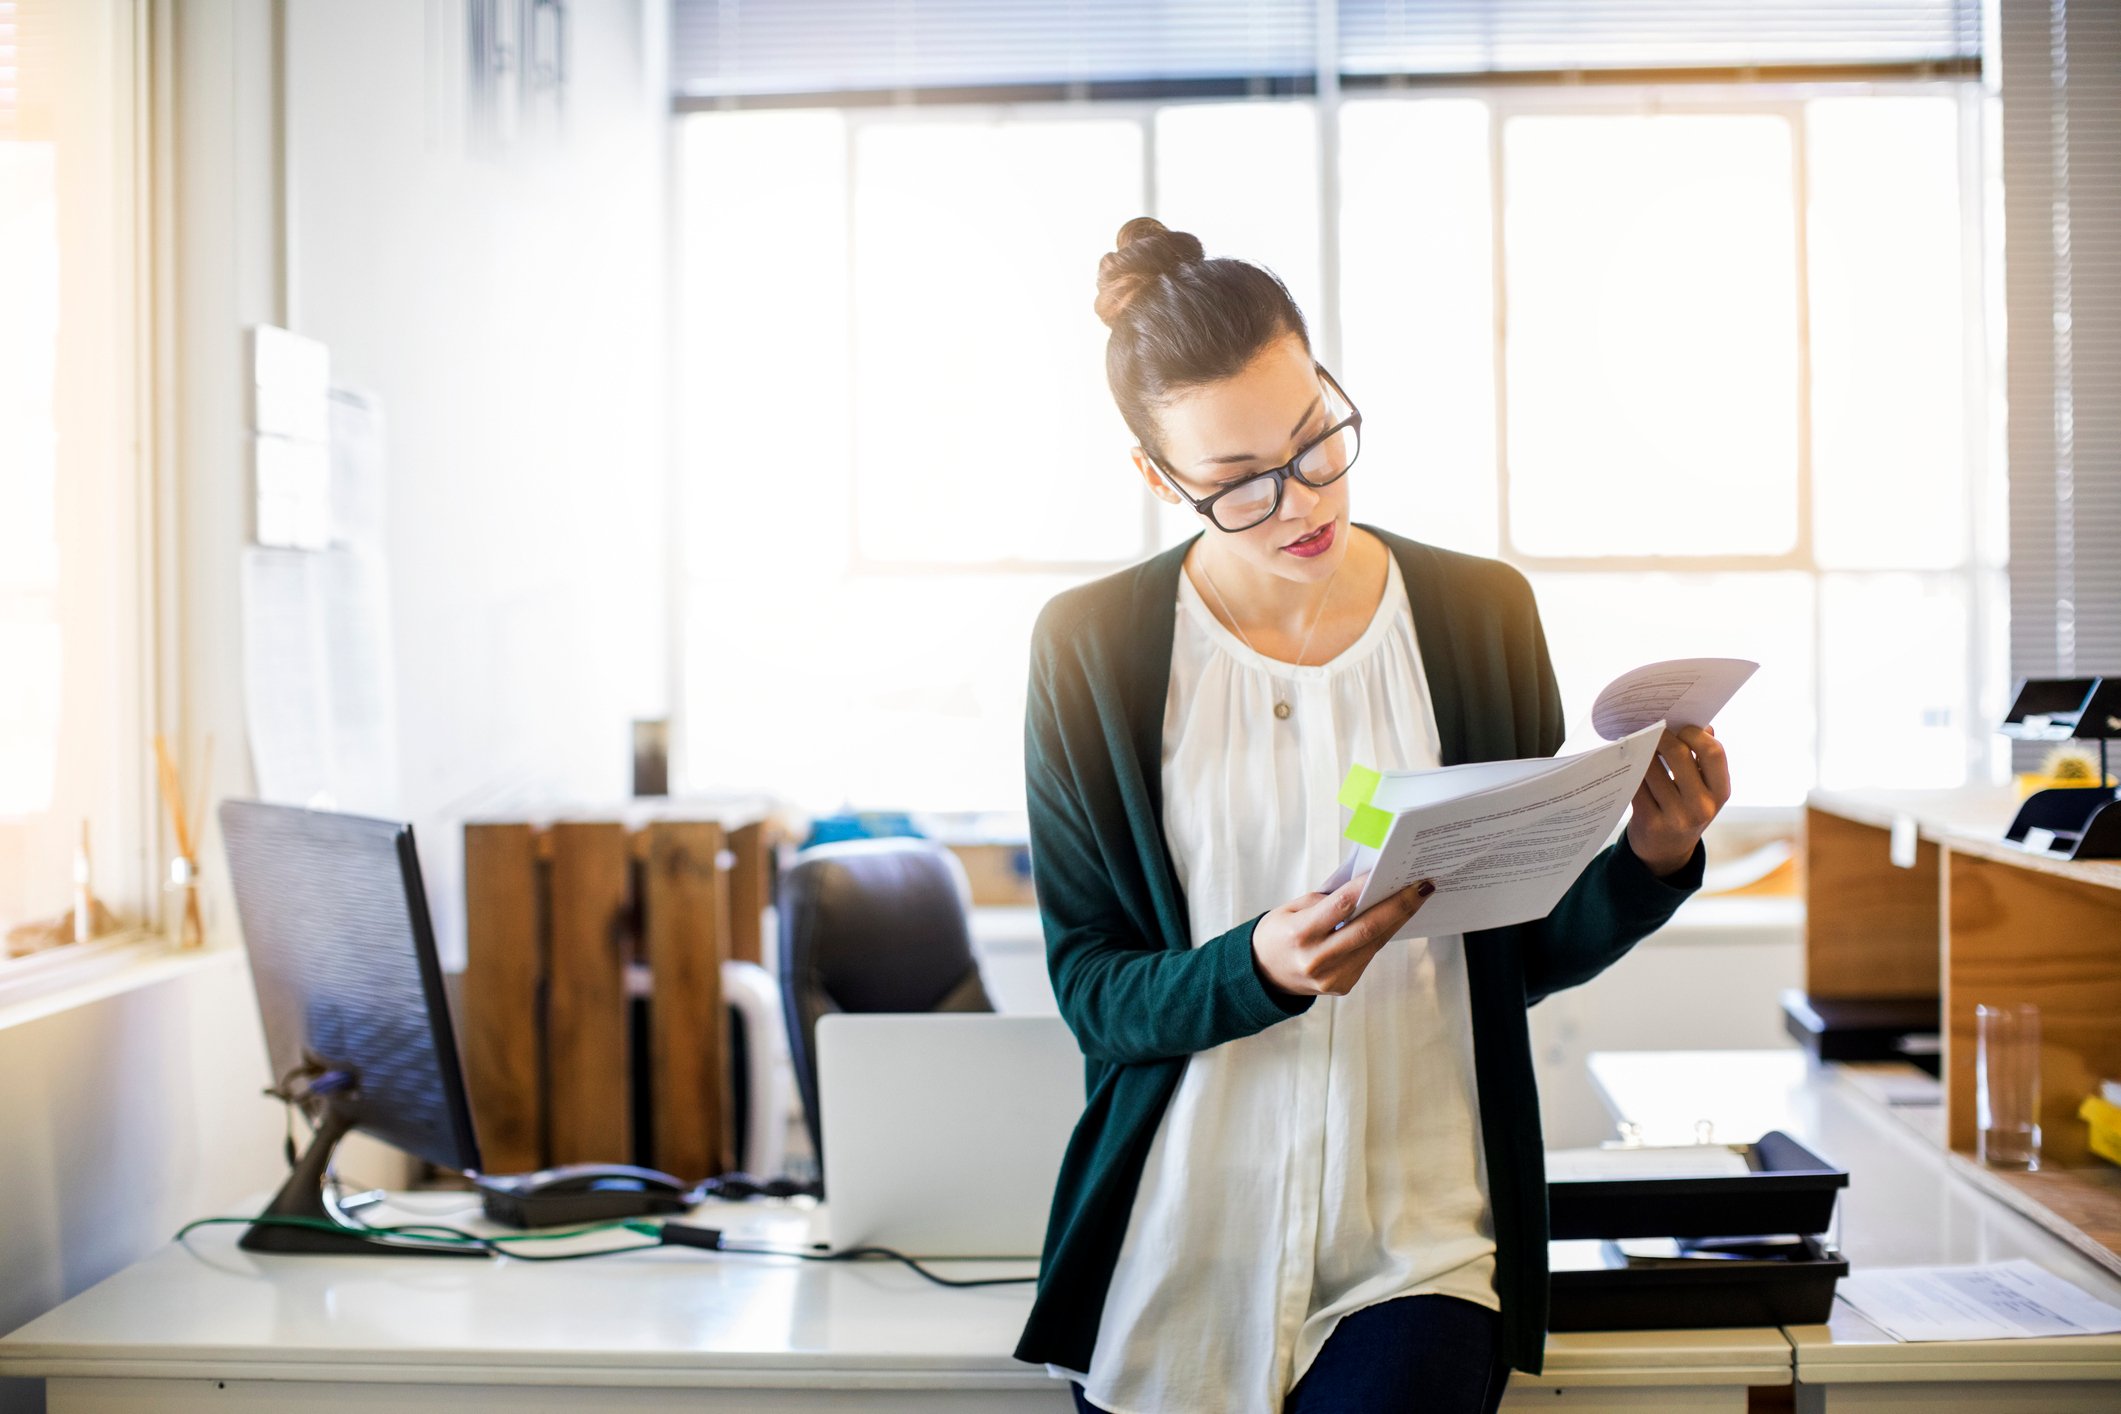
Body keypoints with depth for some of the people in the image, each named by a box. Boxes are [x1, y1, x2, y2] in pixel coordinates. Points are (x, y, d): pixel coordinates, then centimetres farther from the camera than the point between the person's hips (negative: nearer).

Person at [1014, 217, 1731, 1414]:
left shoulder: (1481, 614, 1)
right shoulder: (1091, 649, -4)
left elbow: (1532, 951, 6)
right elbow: (1089, 986, -4)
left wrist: (1648, 863, -12)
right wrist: (1258, 970, -22)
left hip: (1415, 1247, 0)